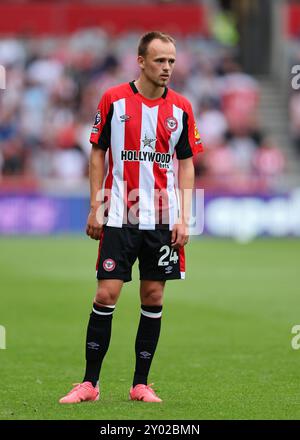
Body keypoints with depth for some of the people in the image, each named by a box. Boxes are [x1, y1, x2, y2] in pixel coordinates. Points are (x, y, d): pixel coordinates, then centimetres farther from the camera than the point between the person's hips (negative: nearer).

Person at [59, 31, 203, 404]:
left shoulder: (181, 108, 4)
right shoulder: (114, 100, -1)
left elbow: (186, 164, 8)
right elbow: (98, 154, 4)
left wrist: (183, 218, -1)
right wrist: (95, 209, -1)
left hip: (163, 218, 2)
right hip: (119, 217, -2)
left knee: (153, 297, 3)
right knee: (106, 295, -6)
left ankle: (141, 384, 11)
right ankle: (90, 382, 1)